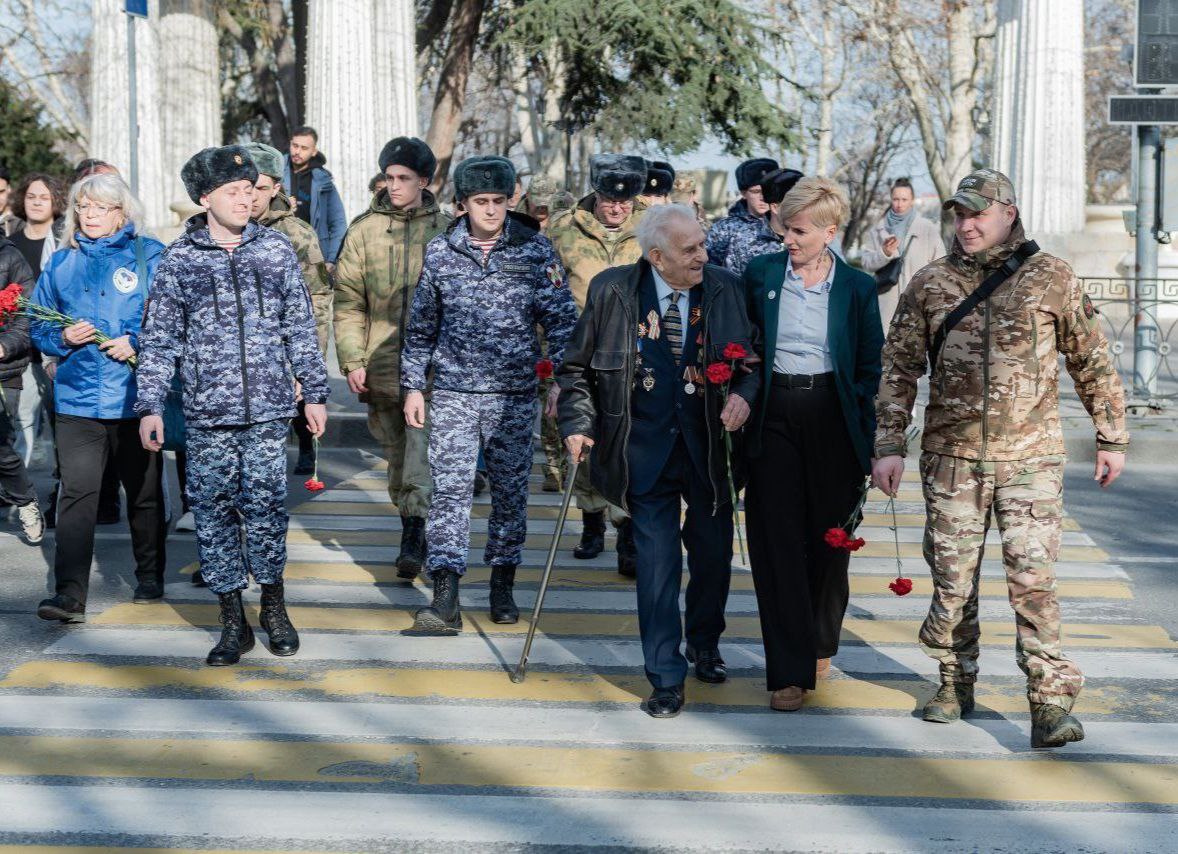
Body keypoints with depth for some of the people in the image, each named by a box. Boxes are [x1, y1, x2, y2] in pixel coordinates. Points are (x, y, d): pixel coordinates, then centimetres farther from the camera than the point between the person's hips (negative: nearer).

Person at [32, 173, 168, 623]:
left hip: (135, 396, -2)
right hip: (78, 397, 2)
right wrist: (63, 337, -6)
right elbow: (39, 325, 14)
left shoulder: (150, 257, 0)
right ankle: (69, 594, -11)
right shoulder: (61, 263, 10)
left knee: (144, 492, 12)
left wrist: (137, 343, -15)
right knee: (76, 493, -8)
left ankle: (150, 577, 29)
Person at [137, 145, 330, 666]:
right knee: (213, 511, 2)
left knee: (264, 506, -3)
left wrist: (314, 392, 11)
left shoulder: (275, 250, 6)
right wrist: (150, 407, -1)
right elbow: (159, 340, 4)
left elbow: (300, 328, 11)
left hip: (268, 409, 0)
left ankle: (273, 605, 18)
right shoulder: (179, 261, 3)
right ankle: (232, 621, 14)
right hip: (206, 413, 0)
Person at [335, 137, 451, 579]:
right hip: (382, 365, 2)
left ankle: (413, 536, -14)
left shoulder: (445, 230, 3)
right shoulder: (365, 229, 5)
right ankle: (415, 535, 24)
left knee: (420, 453, -15)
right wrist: (352, 359, -4)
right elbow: (348, 301, 4)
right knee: (397, 457, 12)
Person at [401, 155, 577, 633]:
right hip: (452, 392, 0)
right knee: (449, 489, -7)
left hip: (514, 395, 0)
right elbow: (421, 325, 11)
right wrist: (413, 385, 9)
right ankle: (445, 599, -9)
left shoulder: (535, 251, 0)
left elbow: (560, 318, 2)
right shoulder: (440, 252, 4)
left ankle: (502, 587, 22)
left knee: (510, 490, 7)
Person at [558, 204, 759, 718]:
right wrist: (578, 424, -7)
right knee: (657, 563, -2)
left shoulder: (725, 289, -1)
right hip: (646, 449, -2)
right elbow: (577, 367, 4)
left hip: (710, 444, 2)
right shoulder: (611, 291, -5)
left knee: (714, 554, 13)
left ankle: (705, 645, 40)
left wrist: (744, 393, -13)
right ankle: (666, 679, 9)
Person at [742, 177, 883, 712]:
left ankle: (820, 645, 30)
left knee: (828, 538, 9)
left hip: (832, 418, 0)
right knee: (778, 542, -3)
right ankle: (790, 670, 0)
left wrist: (867, 439, -3)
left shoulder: (857, 287, 1)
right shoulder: (760, 274, 3)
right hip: (773, 416, 0)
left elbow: (870, 368, 3)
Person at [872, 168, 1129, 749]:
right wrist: (887, 445, 2)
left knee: (1033, 579, -8)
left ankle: (1050, 705, -5)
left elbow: (1093, 364, 9)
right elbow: (898, 368, 8)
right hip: (951, 457, 2)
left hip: (1031, 459, -2)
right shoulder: (930, 284, 5)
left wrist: (1112, 439, 9)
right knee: (952, 578, 8)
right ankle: (956, 683, 26)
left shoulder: (1052, 279, 2)